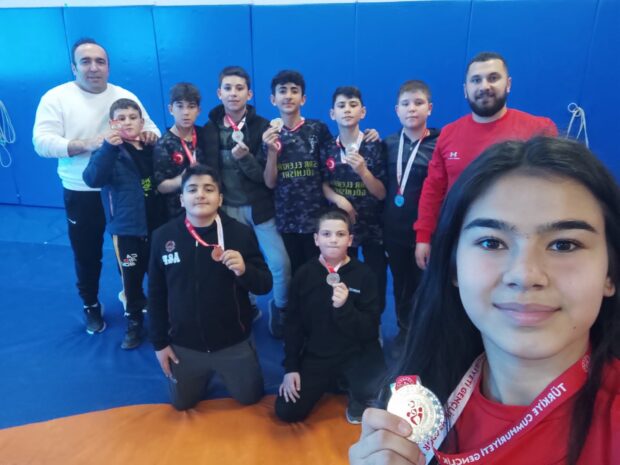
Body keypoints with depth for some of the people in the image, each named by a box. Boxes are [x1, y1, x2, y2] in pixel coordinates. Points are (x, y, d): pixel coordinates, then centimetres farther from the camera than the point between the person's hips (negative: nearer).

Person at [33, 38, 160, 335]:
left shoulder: (126, 96, 2)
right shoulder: (56, 97, -6)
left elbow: (150, 130, 6)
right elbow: (42, 142, -14)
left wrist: (150, 135, -19)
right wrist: (86, 145, -28)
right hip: (81, 194, -1)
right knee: (86, 254, 13)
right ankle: (91, 306, 35)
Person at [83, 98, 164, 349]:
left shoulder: (151, 147, 5)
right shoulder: (110, 152, -7)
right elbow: (92, 179, -29)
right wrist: (108, 147, -38)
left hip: (156, 223, 4)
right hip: (126, 226, -3)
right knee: (132, 277, 8)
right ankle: (134, 322, 28)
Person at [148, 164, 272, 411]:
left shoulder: (241, 233, -14)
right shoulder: (163, 236, -9)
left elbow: (265, 285, -10)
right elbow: (156, 294, 0)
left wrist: (244, 270, -32)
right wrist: (159, 342, 2)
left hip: (234, 343, -1)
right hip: (183, 345, 2)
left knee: (250, 398, 15)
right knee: (182, 404, 18)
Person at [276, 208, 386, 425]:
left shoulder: (364, 275, -10)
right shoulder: (304, 274, -4)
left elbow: (370, 330, -12)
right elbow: (293, 324, 3)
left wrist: (345, 307, -29)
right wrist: (290, 367, -1)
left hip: (357, 355, -2)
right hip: (316, 356, 3)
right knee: (286, 411, -5)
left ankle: (357, 395, 10)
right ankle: (331, 381, 22)